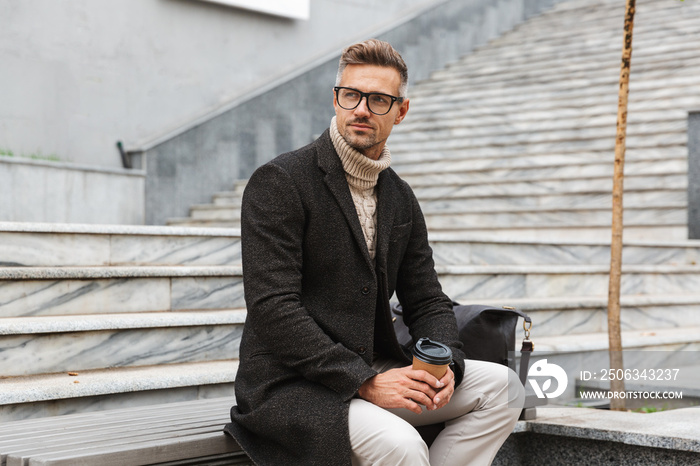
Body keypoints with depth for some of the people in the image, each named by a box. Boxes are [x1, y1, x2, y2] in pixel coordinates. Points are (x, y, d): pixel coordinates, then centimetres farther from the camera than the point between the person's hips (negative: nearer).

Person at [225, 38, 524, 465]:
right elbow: (273, 306, -19)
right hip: (289, 387, -7)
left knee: (501, 388, -3)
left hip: (374, 373, 7)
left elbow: (428, 302, 15)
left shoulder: (400, 198, 11)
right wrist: (365, 382, -23)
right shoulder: (278, 182, -11)